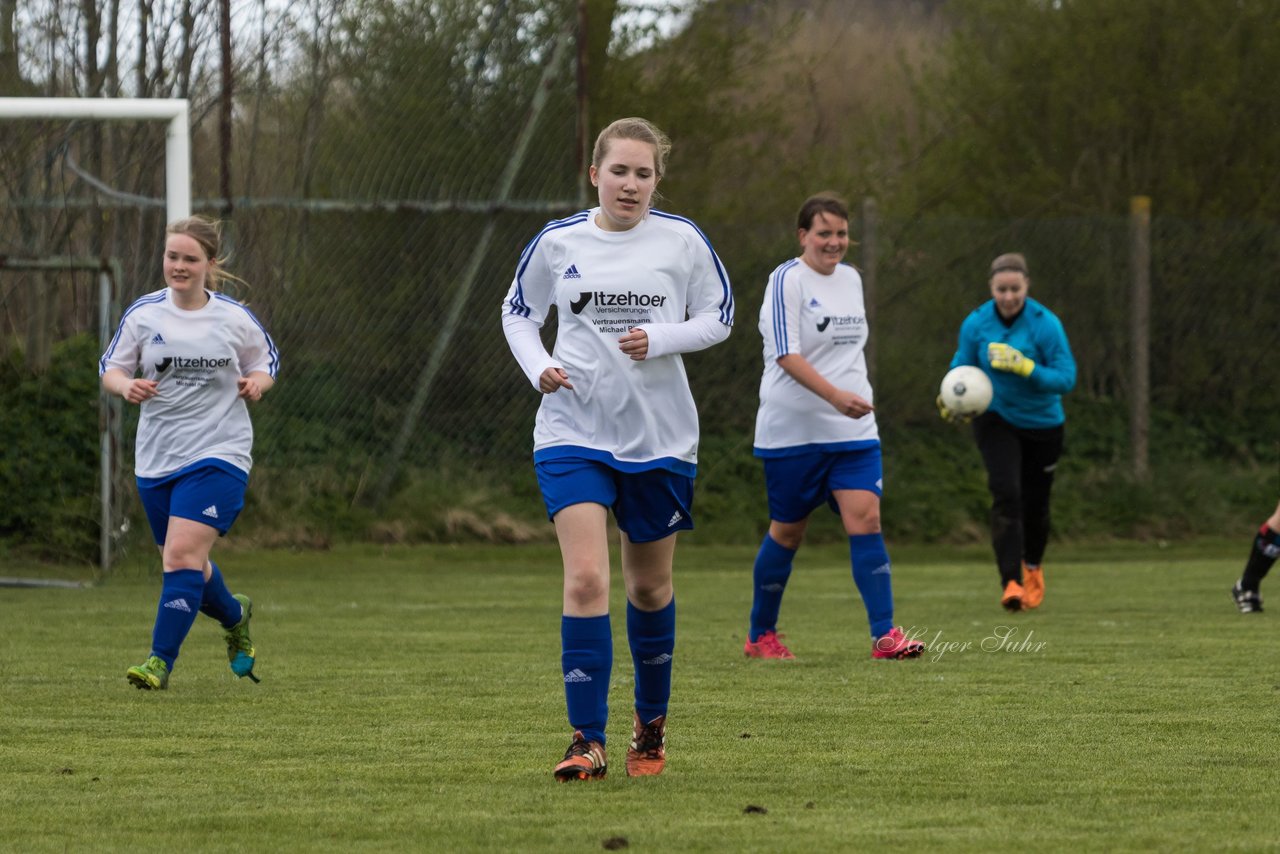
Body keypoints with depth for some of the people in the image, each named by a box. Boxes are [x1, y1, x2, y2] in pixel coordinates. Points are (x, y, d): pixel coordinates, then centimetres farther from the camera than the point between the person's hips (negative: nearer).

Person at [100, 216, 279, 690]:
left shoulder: (235, 318, -2)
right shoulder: (143, 314, 0)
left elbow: (267, 362, 14)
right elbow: (109, 368, 7)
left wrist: (256, 384, -9)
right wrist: (126, 386, -15)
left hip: (219, 454, -4)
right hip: (156, 457, 4)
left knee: (182, 554, -18)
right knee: (183, 562, 14)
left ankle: (160, 660, -14)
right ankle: (235, 616, 45)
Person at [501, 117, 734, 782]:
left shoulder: (682, 242, -2)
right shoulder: (557, 243, 0)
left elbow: (718, 317, 5)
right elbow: (518, 312, 13)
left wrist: (659, 339, -13)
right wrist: (538, 367, -6)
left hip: (660, 437, 1)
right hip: (574, 431, -1)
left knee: (649, 587, 13)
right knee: (585, 579, -16)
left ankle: (651, 720, 35)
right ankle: (588, 741, -14)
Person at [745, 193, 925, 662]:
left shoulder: (851, 279, 11)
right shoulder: (787, 280, -10)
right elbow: (786, 355, -20)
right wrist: (835, 395, -30)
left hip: (852, 429, 5)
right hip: (792, 427, -5)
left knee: (866, 520, -10)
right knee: (788, 531, 5)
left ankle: (885, 634, -14)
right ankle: (760, 635, 21)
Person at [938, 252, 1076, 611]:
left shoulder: (1045, 324, -19)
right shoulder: (976, 323, -12)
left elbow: (1066, 378, -20)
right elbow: (962, 366, 2)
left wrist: (1026, 367, -35)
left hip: (1042, 424, 0)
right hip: (996, 419, 0)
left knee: (1035, 503, 13)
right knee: (1006, 494, -21)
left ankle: (1033, 568, 43)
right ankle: (1011, 582, -25)